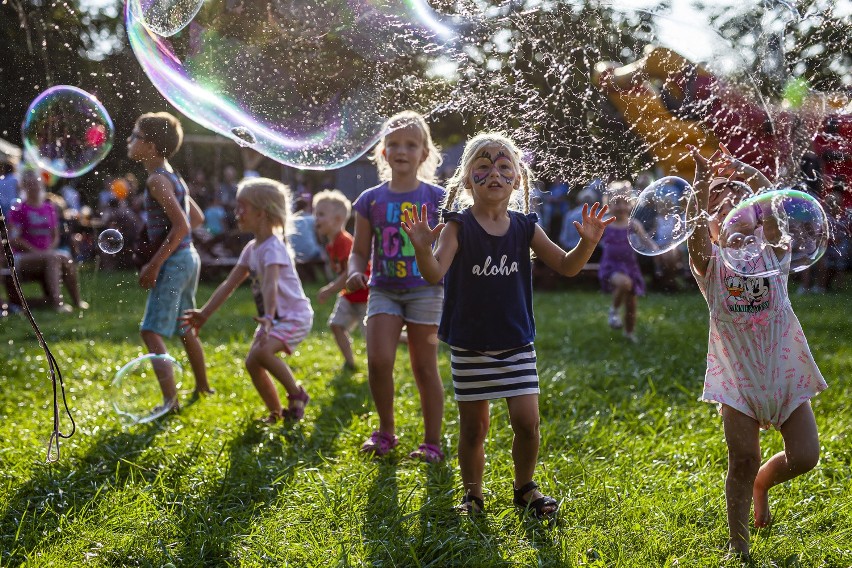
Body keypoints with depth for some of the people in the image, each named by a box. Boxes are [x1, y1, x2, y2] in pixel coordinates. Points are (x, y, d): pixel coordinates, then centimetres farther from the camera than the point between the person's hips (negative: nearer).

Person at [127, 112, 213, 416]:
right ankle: (202, 386, 35)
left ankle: (170, 399, -20)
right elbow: (197, 218, 21)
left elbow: (181, 225, -24)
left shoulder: (157, 179, -15)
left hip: (173, 262, -10)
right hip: (188, 257, 10)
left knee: (151, 331, -12)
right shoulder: (173, 177, 13)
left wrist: (154, 265, -21)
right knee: (185, 329, 22)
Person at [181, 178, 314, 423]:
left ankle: (296, 394, -11)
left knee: (262, 351, -30)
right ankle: (276, 412, 20)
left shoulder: (273, 247, -20)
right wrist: (204, 314, 9)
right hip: (274, 317, 9)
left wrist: (268, 318, -51)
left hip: (294, 317, -9)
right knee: (252, 363, 5)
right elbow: (229, 284, 11)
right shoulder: (251, 248, 9)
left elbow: (270, 284, -37)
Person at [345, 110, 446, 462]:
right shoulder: (371, 200, 4)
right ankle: (386, 431, 11)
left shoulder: (436, 198, 0)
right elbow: (360, 251, 8)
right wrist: (355, 272, -13)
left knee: (425, 367, 2)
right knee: (378, 360, -12)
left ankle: (432, 442, 14)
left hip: (424, 290, -1)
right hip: (384, 290, 2)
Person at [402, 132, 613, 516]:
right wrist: (422, 247, -44)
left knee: (527, 421, -2)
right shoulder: (459, 226, -10)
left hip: (517, 343, 3)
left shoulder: (524, 227, 1)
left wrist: (587, 243, -17)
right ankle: (472, 493, 27)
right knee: (473, 427, 7)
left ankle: (525, 487, 22)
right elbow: (435, 273, -23)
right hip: (470, 345, -2)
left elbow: (566, 266, 2)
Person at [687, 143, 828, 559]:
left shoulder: (770, 250, 3)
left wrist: (743, 172, -29)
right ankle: (738, 546, 12)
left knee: (804, 456, -3)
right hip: (737, 373, -2)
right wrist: (703, 185, -34)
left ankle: (761, 483, 30)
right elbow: (696, 234, -24)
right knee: (742, 459, -5)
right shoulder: (710, 263, -1)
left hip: (784, 369, 2)